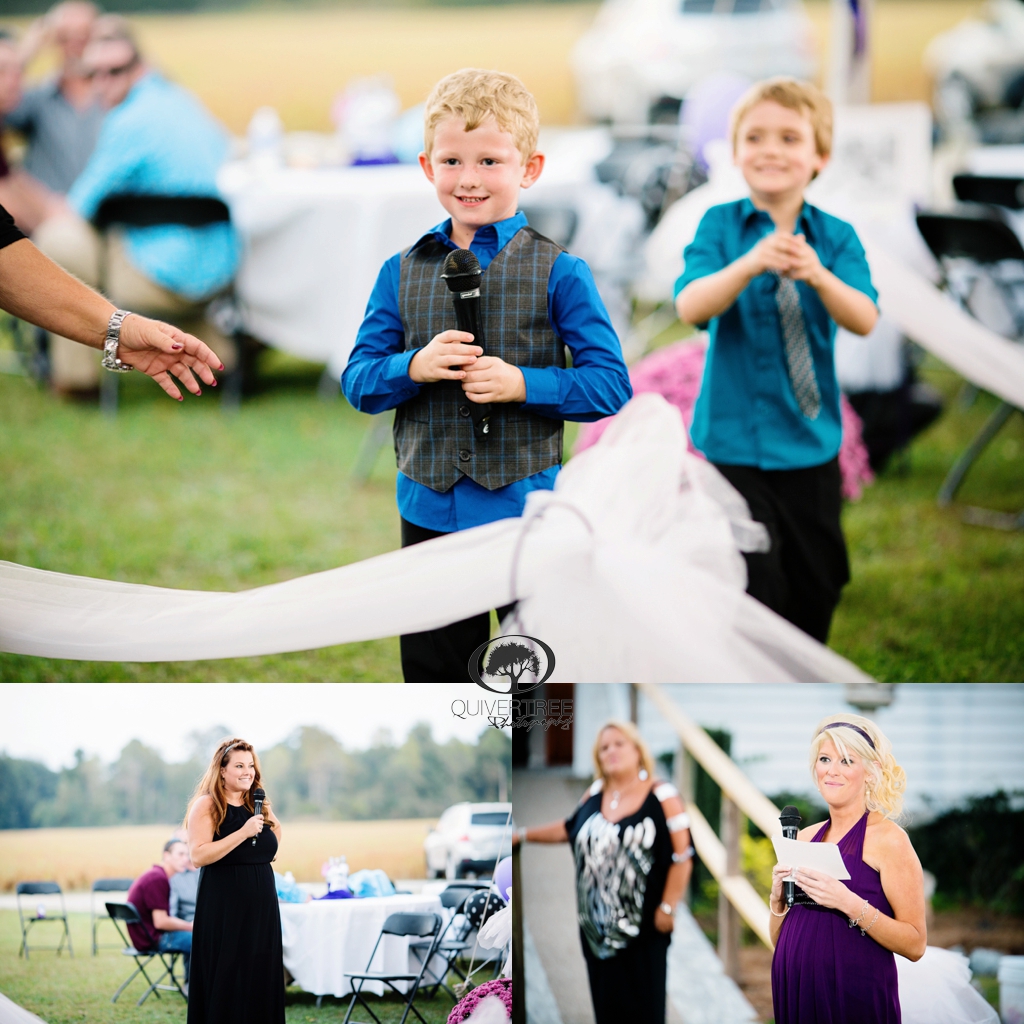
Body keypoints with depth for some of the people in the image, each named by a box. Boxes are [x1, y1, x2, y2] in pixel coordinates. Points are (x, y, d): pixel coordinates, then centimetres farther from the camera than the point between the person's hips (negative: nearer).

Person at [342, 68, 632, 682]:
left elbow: (611, 385, -8)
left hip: (526, 511, -3)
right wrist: (414, 368, -16)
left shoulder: (558, 273, -6)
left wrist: (522, 383, -21)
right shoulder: (402, 273, 4)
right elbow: (358, 382, 4)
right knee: (433, 668, 14)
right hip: (430, 510, 3)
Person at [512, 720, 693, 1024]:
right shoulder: (595, 795, 9)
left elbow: (682, 855, -9)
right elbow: (569, 828, 26)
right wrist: (522, 836, 29)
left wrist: (667, 908, -11)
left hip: (643, 928, -5)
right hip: (598, 925, 5)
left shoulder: (661, 797, -7)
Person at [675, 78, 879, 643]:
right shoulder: (721, 225, -6)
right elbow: (690, 306, -21)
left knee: (817, 584, 12)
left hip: (811, 444, 3)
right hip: (736, 441, -3)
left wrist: (818, 276, -35)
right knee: (756, 585, -9)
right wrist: (752, 263, -37)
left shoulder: (836, 237, -2)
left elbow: (864, 320, -16)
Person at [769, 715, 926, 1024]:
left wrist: (849, 903, -22)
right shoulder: (805, 838, 10)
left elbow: (915, 944, -13)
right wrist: (778, 898, -3)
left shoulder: (888, 839, -7)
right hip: (796, 996, 6)